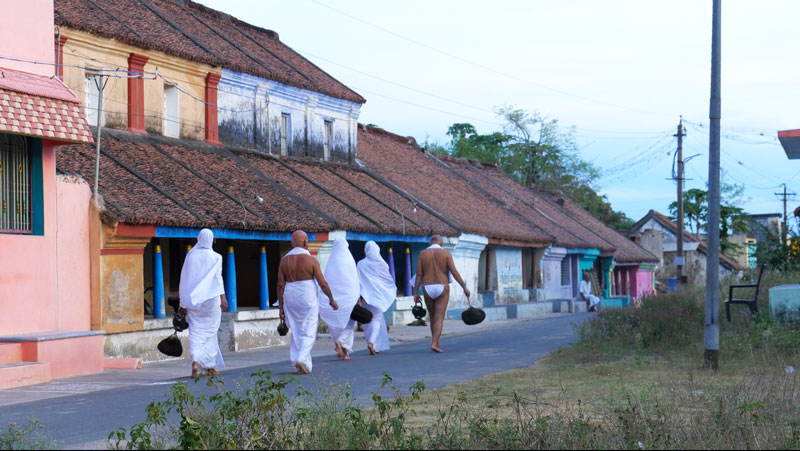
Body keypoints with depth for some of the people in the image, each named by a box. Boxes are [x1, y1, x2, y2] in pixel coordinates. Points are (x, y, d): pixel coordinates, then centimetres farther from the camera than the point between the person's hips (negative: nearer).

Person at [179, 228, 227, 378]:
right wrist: (223, 298, -14)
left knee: (195, 331, 1)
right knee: (209, 331, 10)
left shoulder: (190, 255, 4)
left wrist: (183, 302, 10)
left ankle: (195, 361, -20)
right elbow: (218, 278, -11)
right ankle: (211, 366, 15)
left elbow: (184, 280, 5)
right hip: (210, 298, -2)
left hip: (193, 299, 2)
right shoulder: (215, 257, -4)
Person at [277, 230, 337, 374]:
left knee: (296, 332, 13)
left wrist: (281, 307, 5)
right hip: (308, 298, -4)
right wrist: (332, 299, 6)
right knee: (309, 332, 1)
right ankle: (301, 359, -16)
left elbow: (280, 285, 1)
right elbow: (322, 283, -7)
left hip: (290, 298, 4)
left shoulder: (284, 260, 2)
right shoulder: (311, 260, -8)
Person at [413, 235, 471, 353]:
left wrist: (416, 293, 0)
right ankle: (434, 344, -19)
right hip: (442, 289, -2)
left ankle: (436, 343, 21)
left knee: (433, 317, 17)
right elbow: (454, 272, -8)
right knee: (439, 318, -4)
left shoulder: (422, 254, 3)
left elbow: (418, 274, -2)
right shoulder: (446, 253, -2)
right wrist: (464, 287, -3)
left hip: (427, 290, 2)